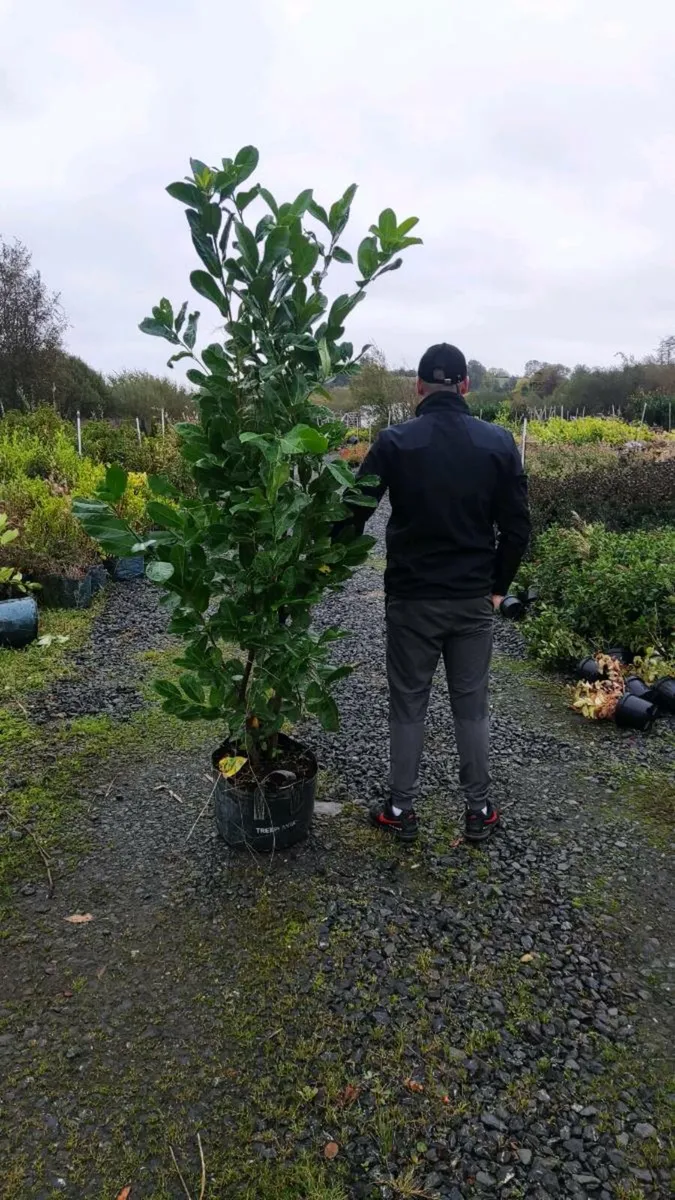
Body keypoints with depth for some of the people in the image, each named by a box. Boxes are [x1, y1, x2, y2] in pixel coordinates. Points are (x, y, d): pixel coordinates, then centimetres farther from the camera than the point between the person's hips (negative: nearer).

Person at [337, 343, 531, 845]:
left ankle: (402, 809, 22)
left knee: (408, 706, 11)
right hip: (474, 599, 2)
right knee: (472, 706, 13)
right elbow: (517, 527, -1)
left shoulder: (395, 441, -8)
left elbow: (354, 513, -5)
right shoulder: (499, 442, -2)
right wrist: (498, 586, 11)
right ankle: (479, 811, 24)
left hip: (411, 597, -2)